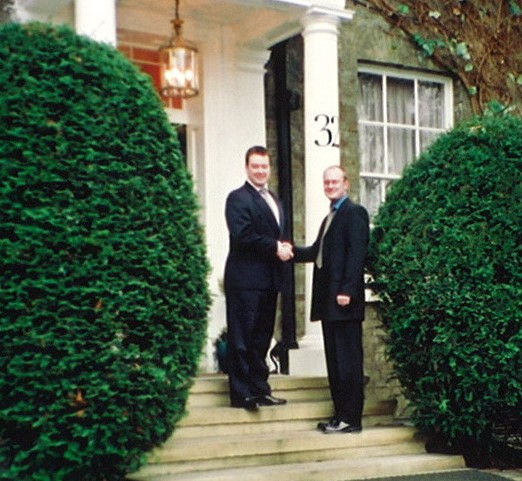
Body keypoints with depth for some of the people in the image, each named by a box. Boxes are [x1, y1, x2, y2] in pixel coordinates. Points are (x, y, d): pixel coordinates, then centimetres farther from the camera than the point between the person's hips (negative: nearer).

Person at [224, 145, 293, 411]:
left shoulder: (274, 200, 21)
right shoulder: (238, 198, -6)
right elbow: (242, 235, -17)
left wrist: (284, 248, 1)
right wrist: (275, 247, -15)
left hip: (269, 279, 8)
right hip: (246, 278, -8)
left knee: (262, 337, 13)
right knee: (242, 337, -3)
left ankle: (260, 389, 21)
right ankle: (242, 393, 1)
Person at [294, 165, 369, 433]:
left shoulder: (354, 213, -7)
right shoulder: (330, 217, 22)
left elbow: (357, 253, -15)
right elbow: (317, 252, 21)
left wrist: (347, 290, -21)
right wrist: (293, 252, 5)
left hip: (344, 299, -9)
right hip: (328, 300, 9)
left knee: (348, 359, -5)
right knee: (334, 359, 12)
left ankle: (351, 418, -1)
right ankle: (340, 414, 19)